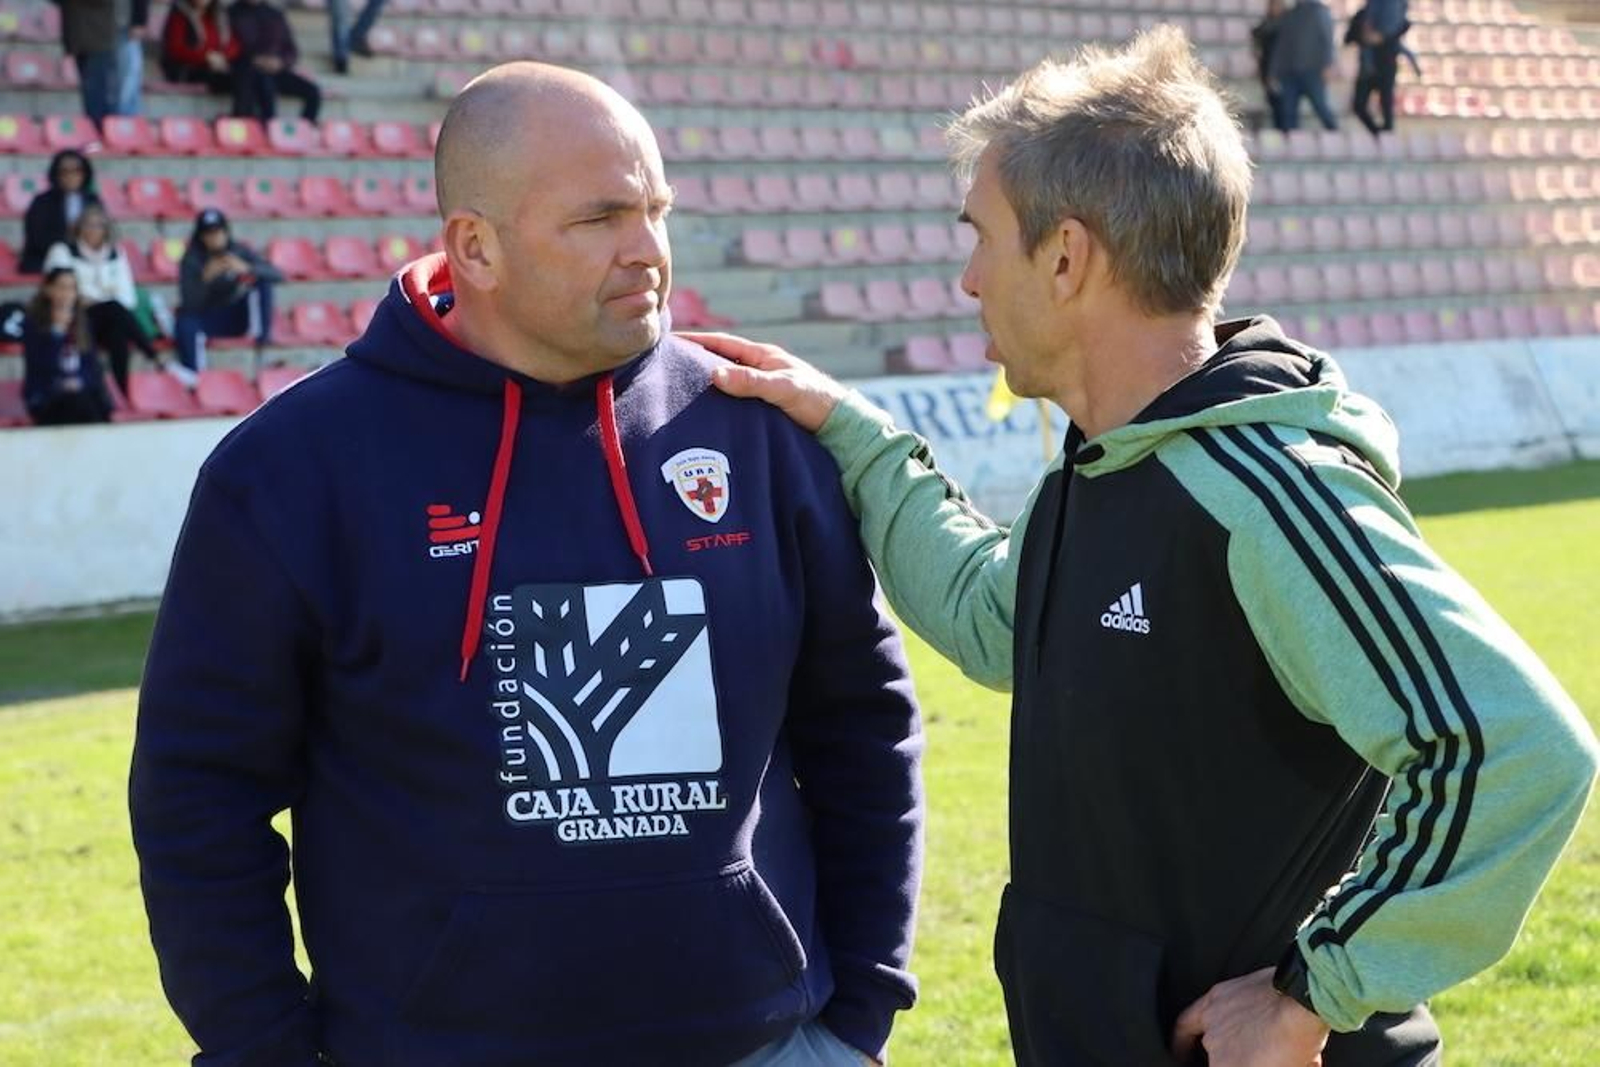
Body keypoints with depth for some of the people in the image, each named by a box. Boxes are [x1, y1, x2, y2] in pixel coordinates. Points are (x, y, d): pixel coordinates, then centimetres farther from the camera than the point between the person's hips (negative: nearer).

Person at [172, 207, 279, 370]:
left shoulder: (240, 251, -4)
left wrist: (246, 269, -32)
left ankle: (263, 336, -21)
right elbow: (189, 303, -18)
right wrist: (206, 277, -34)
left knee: (262, 280, -18)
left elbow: (277, 275, -15)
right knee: (185, 324, -35)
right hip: (206, 319, -2)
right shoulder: (192, 260, -9)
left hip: (237, 318, 2)